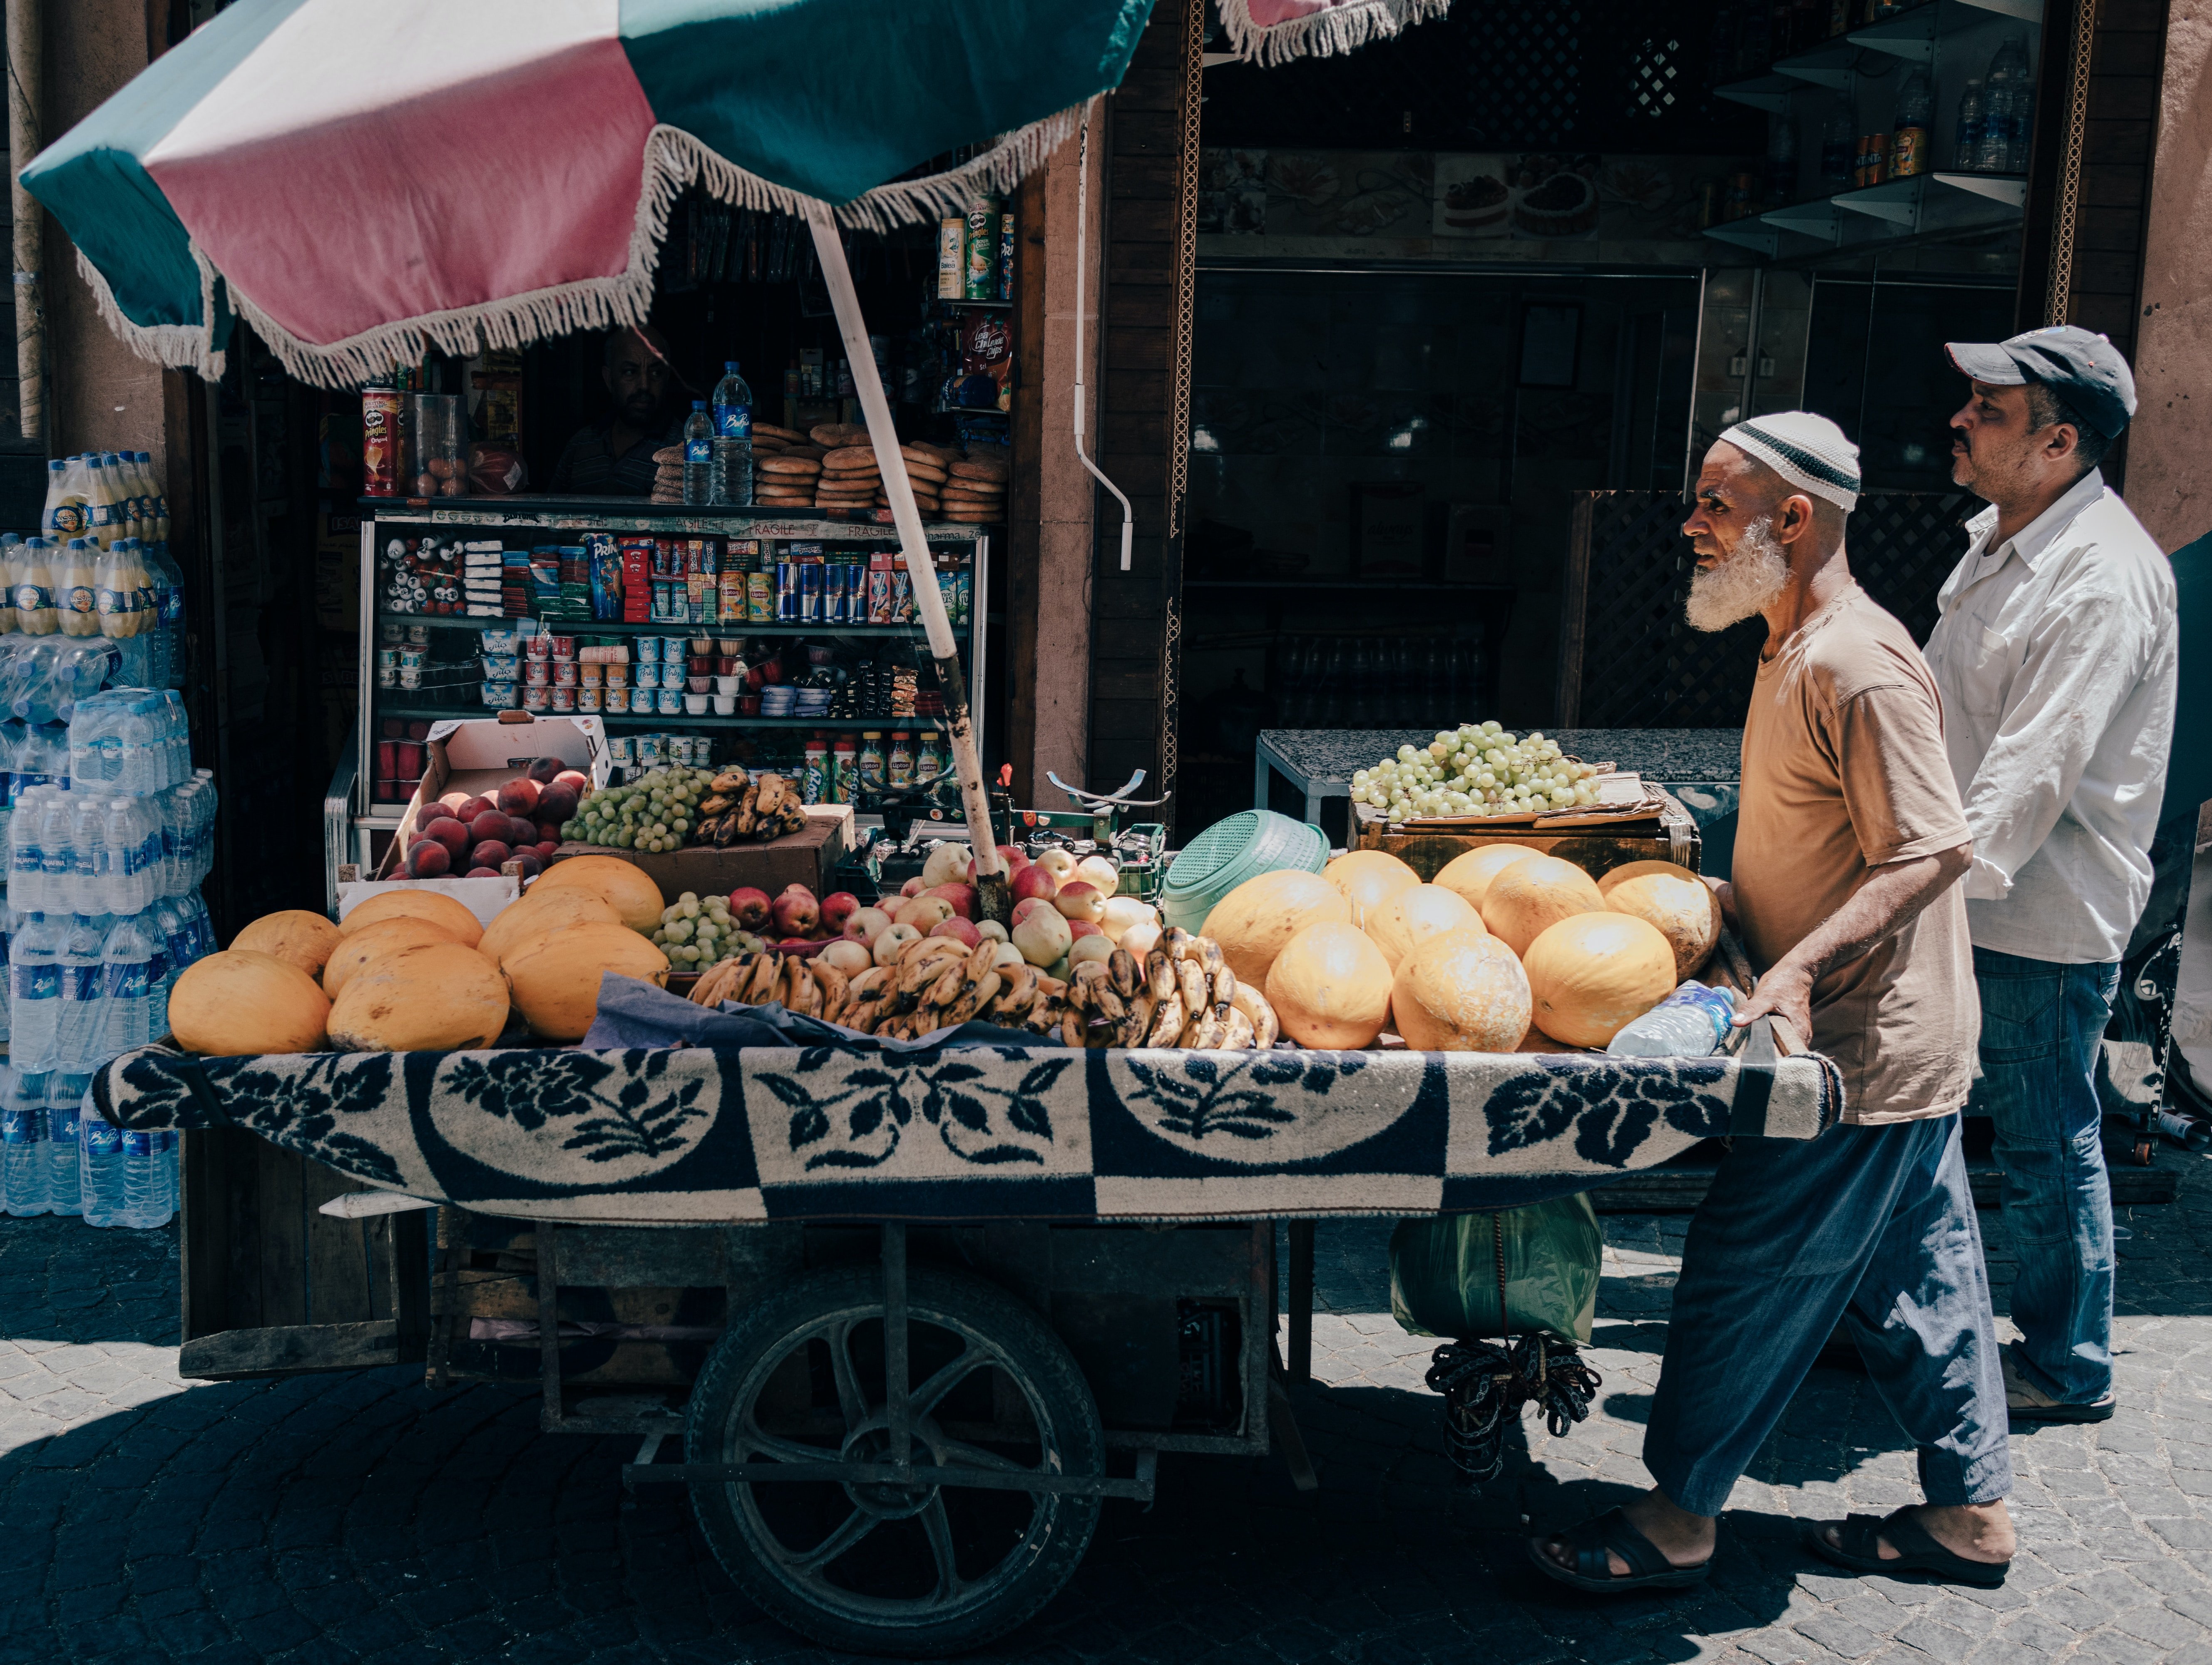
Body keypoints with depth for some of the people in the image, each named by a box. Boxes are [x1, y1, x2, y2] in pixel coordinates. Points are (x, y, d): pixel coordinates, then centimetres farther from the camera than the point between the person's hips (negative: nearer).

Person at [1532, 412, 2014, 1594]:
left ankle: (1676, 1522, 10)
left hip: (1862, 1051, -10)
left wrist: (1802, 966, -31)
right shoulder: (1801, 652, 12)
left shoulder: (1856, 665, -20)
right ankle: (1971, 1511, 29)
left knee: (1750, 1275, -2)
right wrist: (1726, 903, 15)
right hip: (1899, 1046, 10)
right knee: (1914, 1277, 17)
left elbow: (1935, 849, -24)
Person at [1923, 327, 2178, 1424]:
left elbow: (2033, 776, -27)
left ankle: (2067, 1370, 22)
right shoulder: (2000, 540, 9)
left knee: (2047, 1145, 4)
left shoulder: (2105, 580, -21)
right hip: (1962, 899, 9)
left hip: (2045, 921, -9)